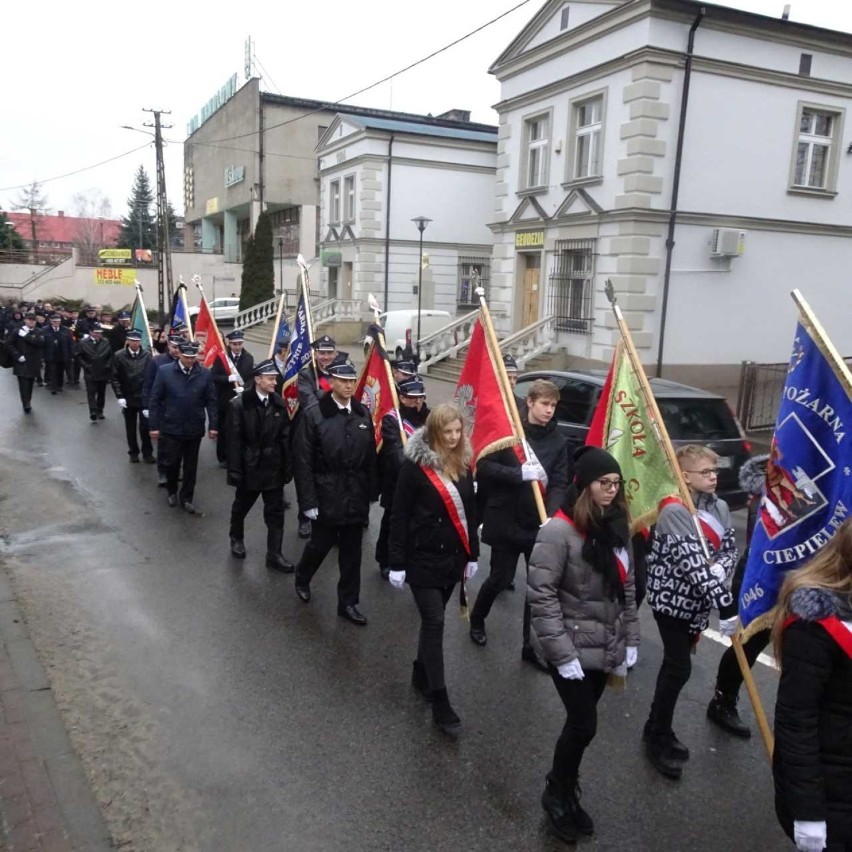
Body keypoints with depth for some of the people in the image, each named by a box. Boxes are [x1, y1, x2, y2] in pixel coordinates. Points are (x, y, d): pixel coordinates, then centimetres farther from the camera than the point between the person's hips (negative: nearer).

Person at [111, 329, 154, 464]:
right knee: (130, 427, 10)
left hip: (144, 397, -1)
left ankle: (147, 452, 14)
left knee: (145, 426, -1)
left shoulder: (147, 355, -3)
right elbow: (115, 378, -1)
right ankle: (133, 452, 24)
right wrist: (119, 396, -8)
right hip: (127, 398, 1)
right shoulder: (119, 356, -2)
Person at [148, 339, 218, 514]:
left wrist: (212, 425, -6)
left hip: (194, 429, 1)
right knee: (171, 463, 9)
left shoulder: (205, 374, -4)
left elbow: (211, 401, -1)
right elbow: (155, 400, -3)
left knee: (191, 466, 11)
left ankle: (186, 499, 24)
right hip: (170, 428, -1)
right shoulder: (164, 371, -6)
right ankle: (171, 491, 36)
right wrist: (153, 425, -5)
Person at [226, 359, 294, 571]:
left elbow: (285, 437, 0)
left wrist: (288, 465, -1)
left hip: (274, 467, 3)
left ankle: (274, 555, 13)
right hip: (249, 466, -2)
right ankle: (237, 538, 45)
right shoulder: (239, 404, -11)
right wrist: (234, 469, -13)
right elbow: (234, 440, -11)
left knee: (276, 512, 4)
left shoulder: (279, 403, -1)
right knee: (241, 506, 19)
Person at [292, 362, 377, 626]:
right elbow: (303, 462, -10)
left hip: (356, 497, 4)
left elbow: (370, 458, 6)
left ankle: (348, 603, 24)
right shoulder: (313, 415, -9)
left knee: (351, 552, 10)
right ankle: (302, 578, 43)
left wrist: (371, 494, 4)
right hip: (326, 497, -3)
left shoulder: (363, 414, 4)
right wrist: (308, 501, -13)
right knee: (320, 545, 12)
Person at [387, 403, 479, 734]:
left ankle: (421, 673, 37)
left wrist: (472, 554, 11)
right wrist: (397, 562, -12)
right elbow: (399, 515, -12)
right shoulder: (415, 465, -14)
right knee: (434, 623, -5)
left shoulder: (463, 464, 4)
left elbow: (470, 511, 11)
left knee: (433, 620, 17)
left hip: (453, 556, 6)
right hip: (423, 557, -5)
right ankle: (440, 703, 2)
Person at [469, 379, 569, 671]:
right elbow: (483, 466, -13)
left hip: (540, 524, 3)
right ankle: (477, 618, 38)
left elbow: (559, 483, -4)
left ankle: (531, 645, 22)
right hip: (506, 521, -3)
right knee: (501, 578, 9)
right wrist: (520, 474, -25)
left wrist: (552, 516, -21)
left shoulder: (559, 440, 2)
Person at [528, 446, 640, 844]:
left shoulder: (616, 527, 4)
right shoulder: (559, 531, -19)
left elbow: (627, 588, 12)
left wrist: (630, 641, 9)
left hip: (603, 649, 6)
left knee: (580, 722, 16)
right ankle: (557, 794, 23)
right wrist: (563, 654, -19)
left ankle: (566, 792, 35)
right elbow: (541, 595, -19)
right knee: (584, 724, -2)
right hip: (572, 650, -6)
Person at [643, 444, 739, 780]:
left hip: (697, 602, 7)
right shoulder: (674, 511, -22)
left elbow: (729, 549, 2)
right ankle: (656, 737, 12)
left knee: (675, 664, 16)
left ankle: (660, 730, 31)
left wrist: (720, 569, -22)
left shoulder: (720, 508, 3)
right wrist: (726, 604, -33)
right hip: (672, 599, -7)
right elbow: (692, 563, -29)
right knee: (679, 668, -5)